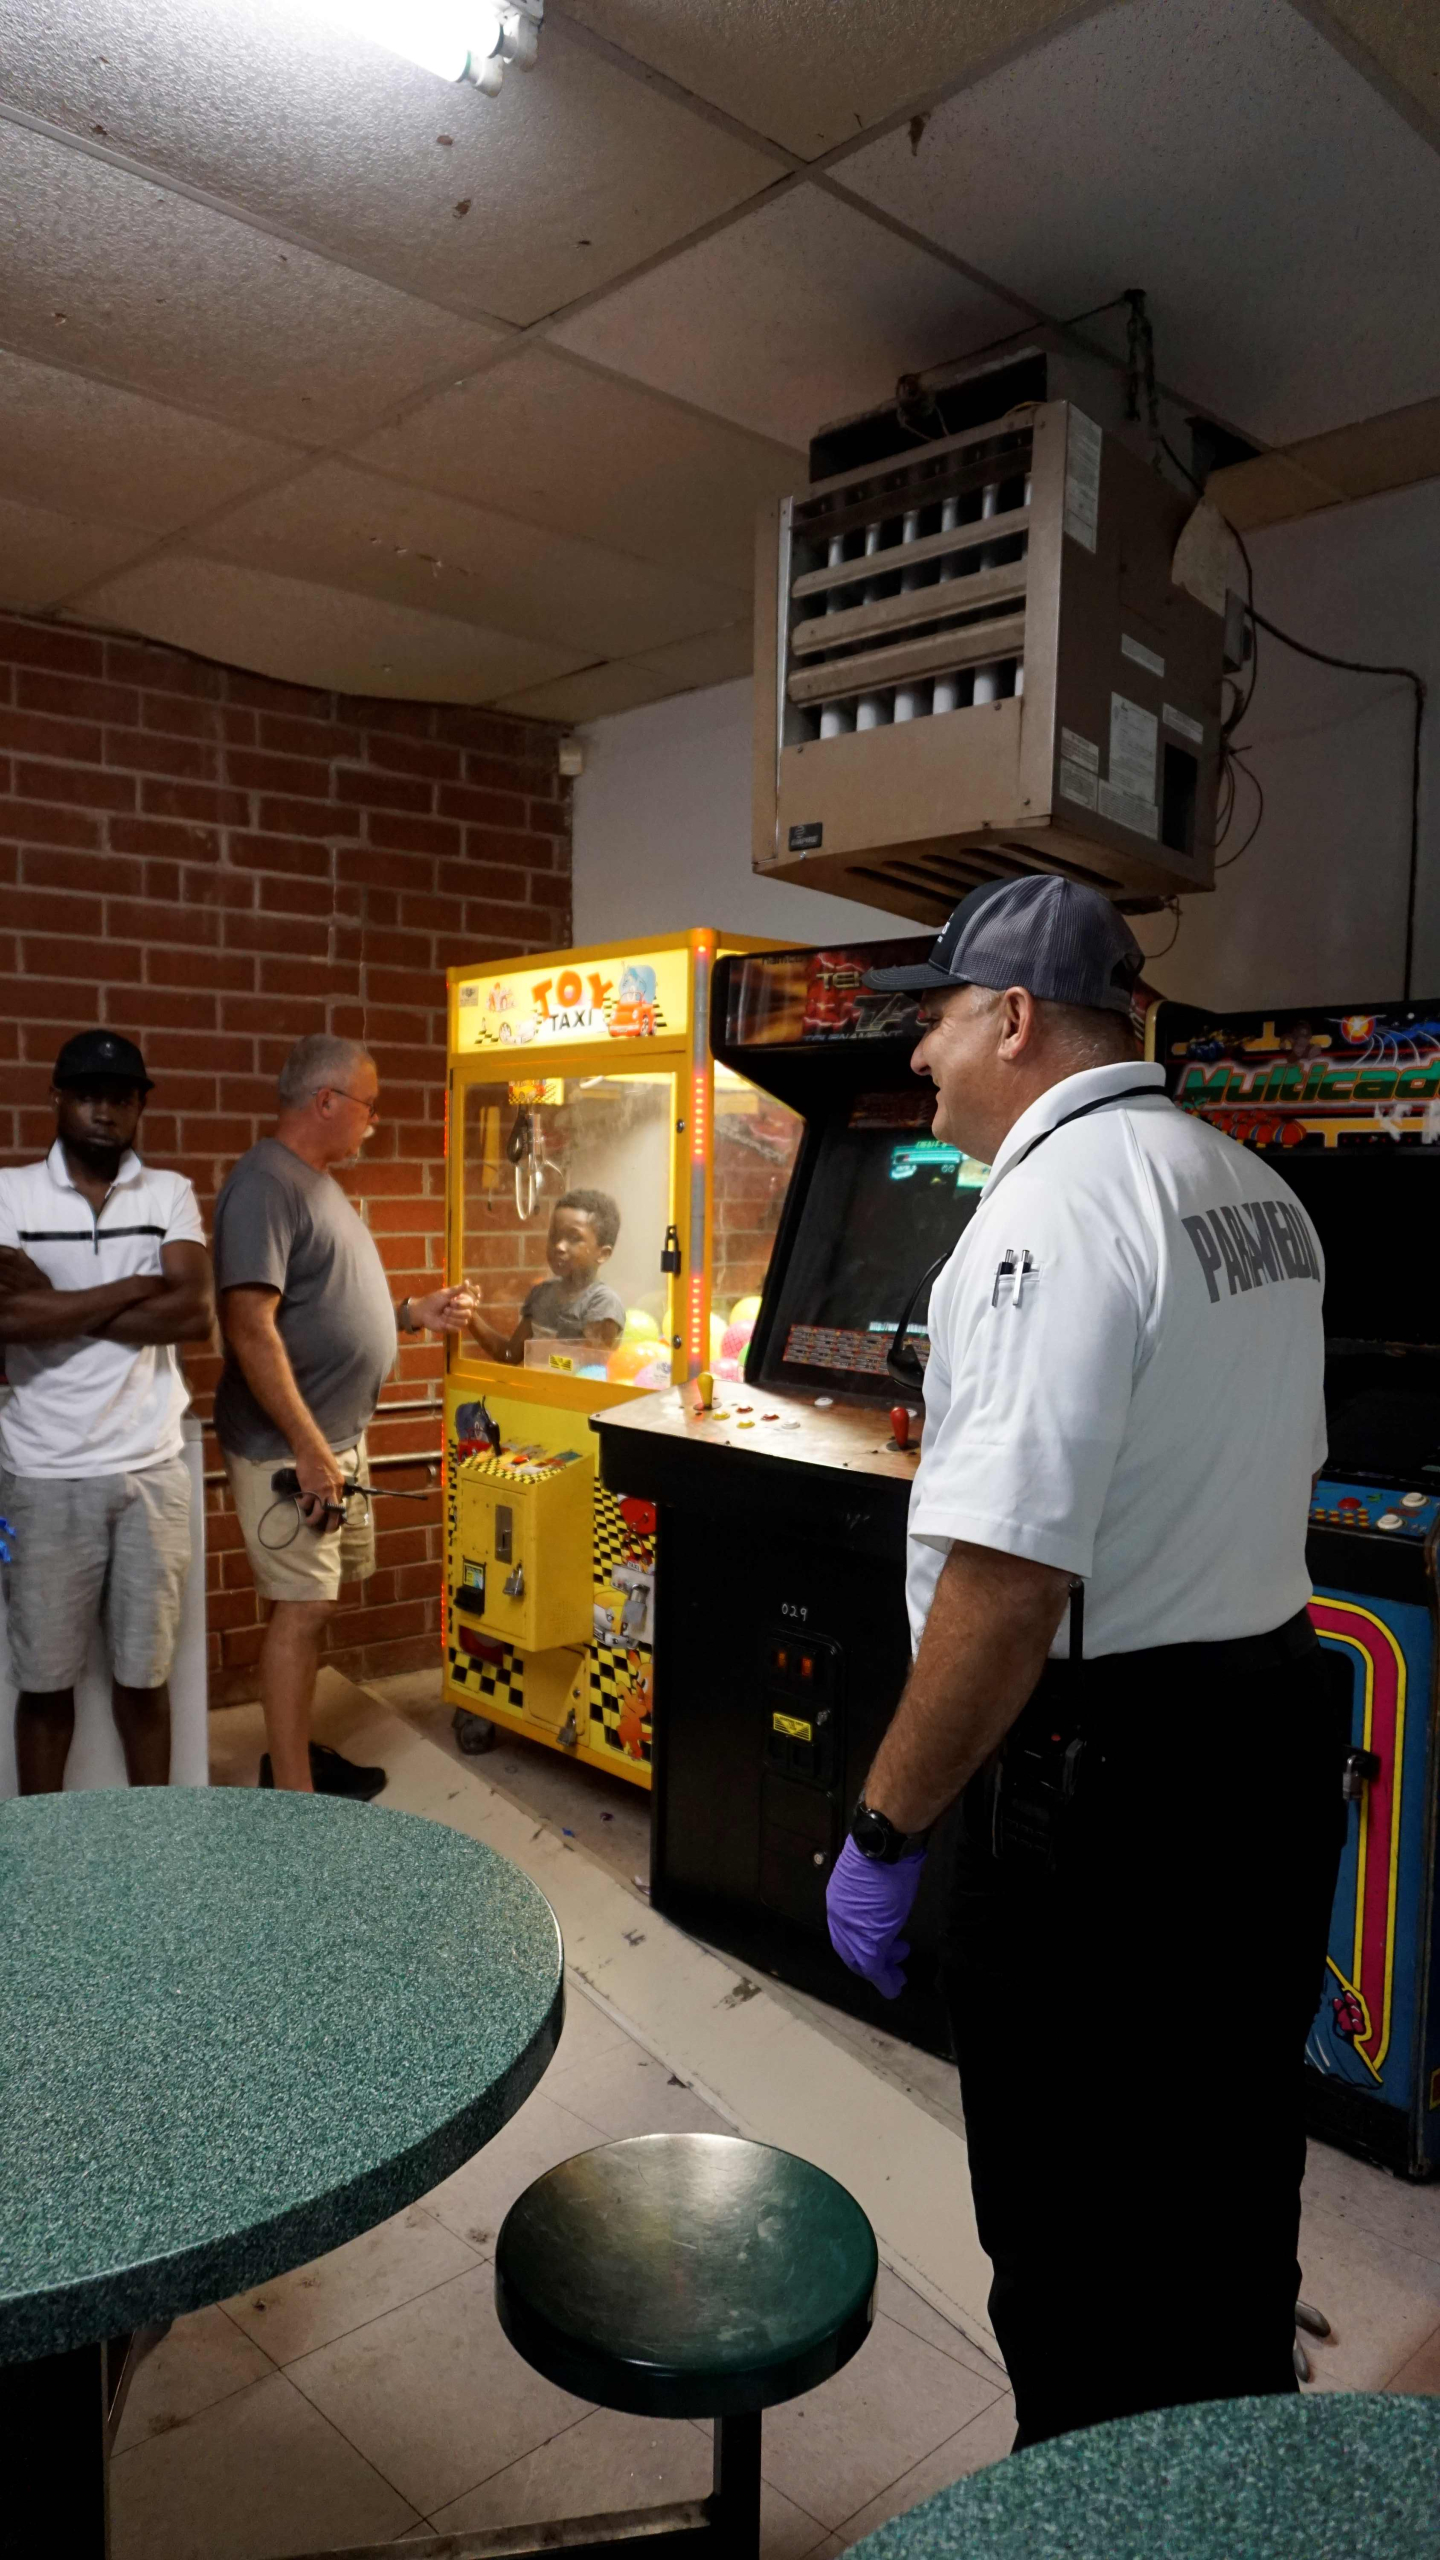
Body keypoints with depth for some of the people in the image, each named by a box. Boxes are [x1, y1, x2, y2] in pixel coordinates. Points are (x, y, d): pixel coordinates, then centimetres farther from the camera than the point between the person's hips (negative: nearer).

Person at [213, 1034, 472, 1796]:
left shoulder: (316, 1182, 15)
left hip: (337, 1439, 9)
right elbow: (251, 1328, -23)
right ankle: (293, 1799, 3)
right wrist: (310, 1449, -24)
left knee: (313, 1604, 15)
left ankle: (293, 1753, 28)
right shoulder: (265, 1184, -16)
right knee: (301, 1609, -5)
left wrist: (414, 1313, 11)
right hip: (289, 1448, -9)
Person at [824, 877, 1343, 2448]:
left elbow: (1009, 1582, -27)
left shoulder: (1054, 1209, -21)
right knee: (1229, 2184, 27)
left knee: (1076, 2228, 11)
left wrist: (886, 1830, -17)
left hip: (1095, 1782, -9)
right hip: (1282, 1729, 9)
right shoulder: (1259, 1194, 7)